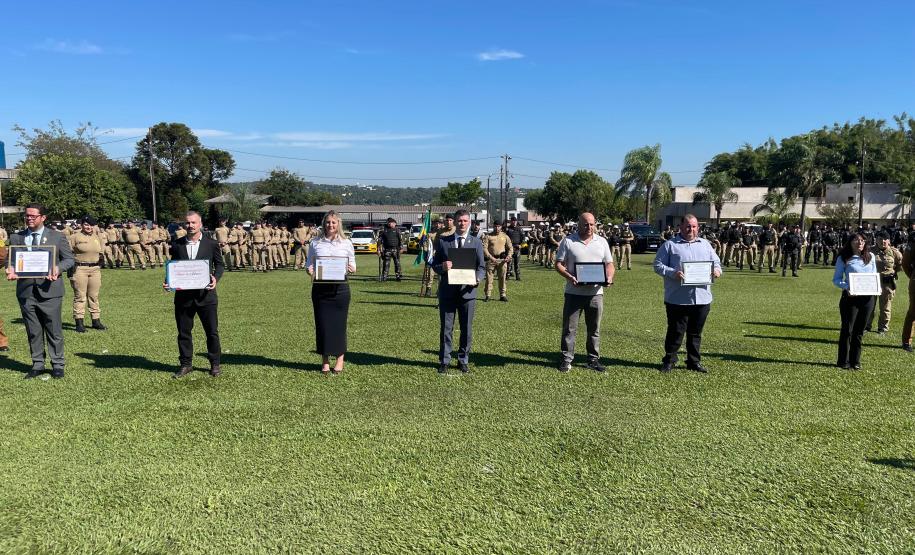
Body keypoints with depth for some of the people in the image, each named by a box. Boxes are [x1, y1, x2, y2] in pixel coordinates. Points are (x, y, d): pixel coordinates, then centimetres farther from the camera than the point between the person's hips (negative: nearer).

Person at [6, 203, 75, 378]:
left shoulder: (57, 236, 5)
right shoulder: (16, 237, 11)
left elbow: (69, 258, 4)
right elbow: (10, 259, 11)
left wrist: (58, 268, -16)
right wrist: (10, 269, -12)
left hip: (49, 290, -2)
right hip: (26, 291, 2)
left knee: (54, 330, 2)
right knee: (33, 331, 9)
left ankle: (57, 365, 13)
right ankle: (37, 364, 21)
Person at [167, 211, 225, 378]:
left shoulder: (211, 244, 1)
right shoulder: (176, 245, 6)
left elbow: (220, 264, 8)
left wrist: (215, 278, -11)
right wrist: (168, 282, -6)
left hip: (205, 294, -2)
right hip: (183, 295, 2)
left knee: (212, 331, 3)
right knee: (183, 332, 9)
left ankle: (215, 364, 17)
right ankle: (185, 364, 23)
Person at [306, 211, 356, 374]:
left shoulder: (346, 243, 5)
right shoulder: (315, 243, 7)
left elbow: (353, 266, 9)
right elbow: (308, 264, 11)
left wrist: (351, 269, -14)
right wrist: (309, 270, -11)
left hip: (340, 287, -1)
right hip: (320, 287, 1)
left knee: (339, 323, 3)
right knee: (322, 323, 4)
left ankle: (339, 359, 18)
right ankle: (325, 361, 17)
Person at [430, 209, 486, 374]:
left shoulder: (476, 242, 6)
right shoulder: (443, 241, 6)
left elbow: (481, 267, 4)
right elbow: (434, 265, 6)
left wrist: (478, 279, -16)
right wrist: (442, 267, -17)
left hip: (467, 290, 1)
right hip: (447, 291, 0)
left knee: (467, 329, 7)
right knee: (446, 328, 5)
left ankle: (463, 360, 21)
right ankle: (444, 361, 16)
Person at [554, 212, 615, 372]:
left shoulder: (602, 242, 11)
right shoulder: (568, 241, 1)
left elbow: (609, 264, 11)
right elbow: (559, 264, -1)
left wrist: (609, 277, -10)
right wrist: (569, 276, -19)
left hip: (595, 292, 3)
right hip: (574, 292, -3)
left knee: (594, 328, 10)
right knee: (569, 328, 1)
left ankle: (593, 359, 21)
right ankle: (566, 359, 10)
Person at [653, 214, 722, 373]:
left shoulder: (705, 245, 16)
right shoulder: (670, 245, 1)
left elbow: (716, 262, 21)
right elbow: (658, 265, -4)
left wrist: (717, 270, -3)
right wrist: (673, 273, -21)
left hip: (702, 299, 4)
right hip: (678, 299, -4)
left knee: (696, 332, 12)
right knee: (675, 331, 1)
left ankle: (694, 361, 23)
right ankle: (669, 360, 14)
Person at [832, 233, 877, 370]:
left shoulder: (870, 257, 10)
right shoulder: (843, 259, -2)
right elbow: (836, 279, -3)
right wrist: (846, 287, -21)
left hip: (867, 297, 4)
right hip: (850, 297, -4)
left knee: (859, 331, 10)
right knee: (847, 330, 1)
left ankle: (855, 361, 20)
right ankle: (843, 361, 11)